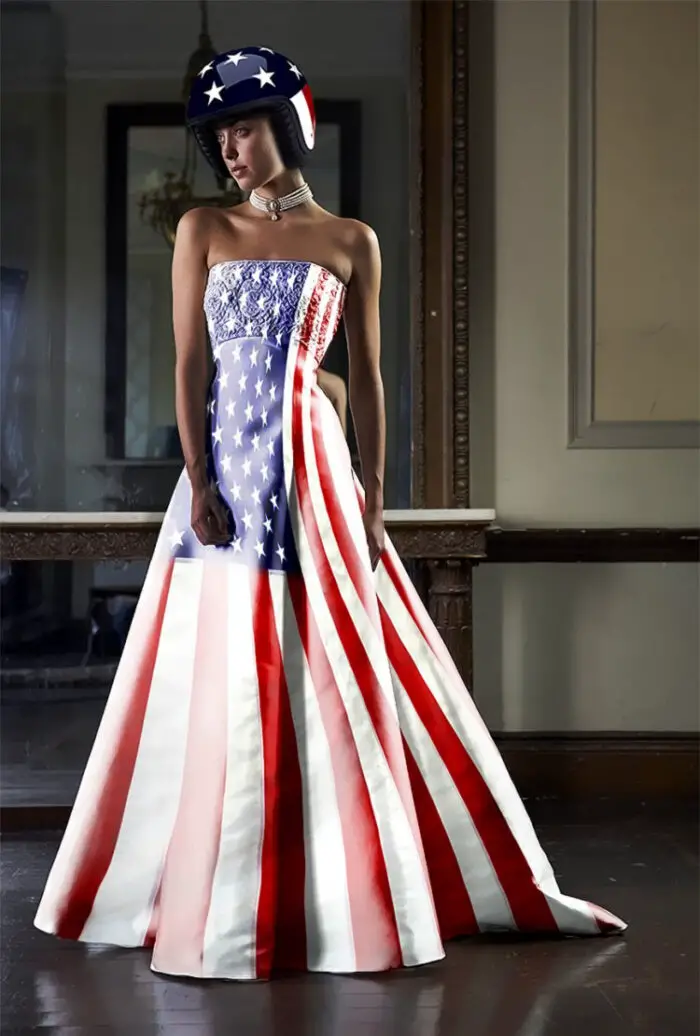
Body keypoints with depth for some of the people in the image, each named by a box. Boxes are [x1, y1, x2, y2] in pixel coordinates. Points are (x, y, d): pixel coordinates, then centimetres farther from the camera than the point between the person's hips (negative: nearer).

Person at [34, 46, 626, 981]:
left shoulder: (351, 241, 7)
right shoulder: (204, 230, 8)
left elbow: (367, 377, 6)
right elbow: (190, 364, 2)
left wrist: (373, 500, 0)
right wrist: (200, 483, -8)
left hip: (310, 463, -1)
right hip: (226, 459, 1)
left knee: (331, 679, 1)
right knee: (222, 685, 2)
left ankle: (355, 895, 13)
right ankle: (220, 900, 13)